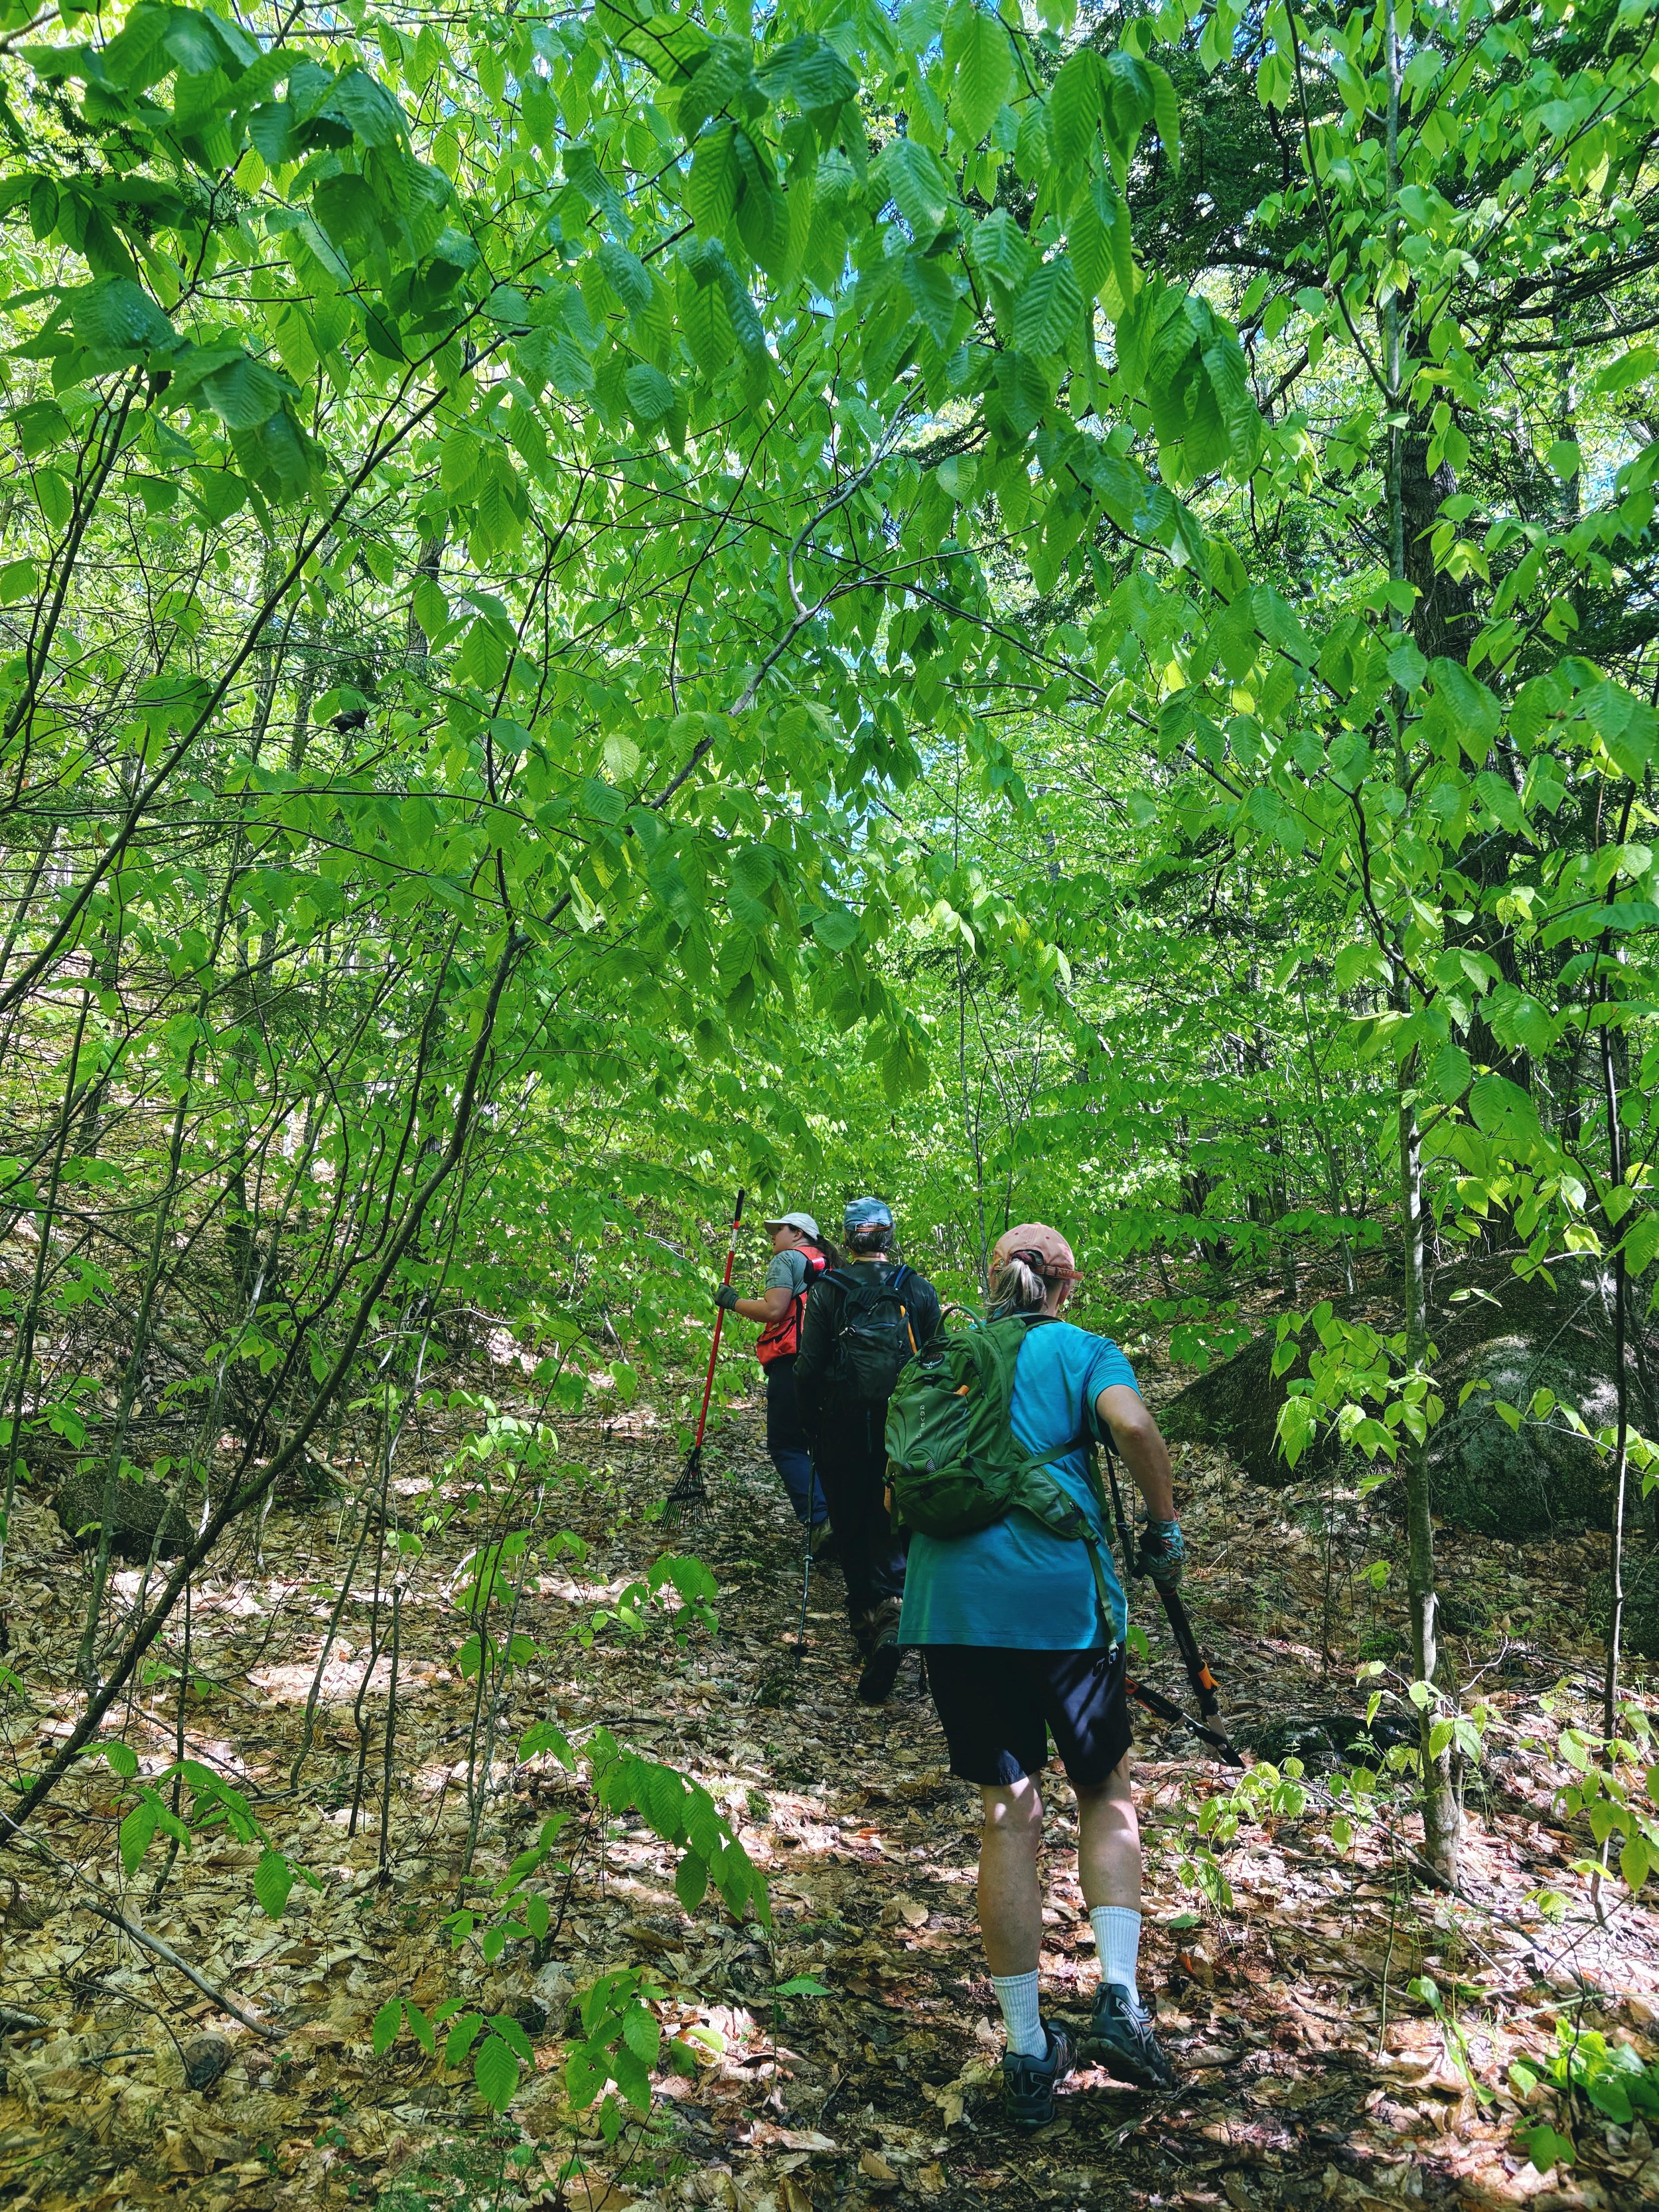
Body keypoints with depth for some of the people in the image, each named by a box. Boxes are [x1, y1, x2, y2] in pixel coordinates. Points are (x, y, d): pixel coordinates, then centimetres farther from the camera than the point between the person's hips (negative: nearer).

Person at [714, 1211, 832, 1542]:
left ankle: (818, 1520, -16)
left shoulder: (788, 1259, 0)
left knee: (787, 1447, -4)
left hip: (793, 1364, -8)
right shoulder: (828, 1265, 24)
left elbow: (773, 1310, -12)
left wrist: (732, 1301, 1)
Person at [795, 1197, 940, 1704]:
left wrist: (811, 1425, 11)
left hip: (843, 1430, -1)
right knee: (890, 1525, 5)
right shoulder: (919, 1290, 2)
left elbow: (808, 1368, -3)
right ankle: (889, 1611, -16)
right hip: (904, 1431, 1)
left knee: (851, 1528, 12)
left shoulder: (828, 1291, -2)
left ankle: (865, 1614, 17)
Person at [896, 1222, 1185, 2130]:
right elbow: (1132, 1423, -14)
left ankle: (1027, 2056, 14)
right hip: (1061, 1595, -3)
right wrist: (1164, 1525, -2)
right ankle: (1118, 2000, 2)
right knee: (1106, 1793, 17)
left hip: (950, 1601, 3)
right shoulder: (1081, 1349, 5)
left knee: (1008, 1815, 11)